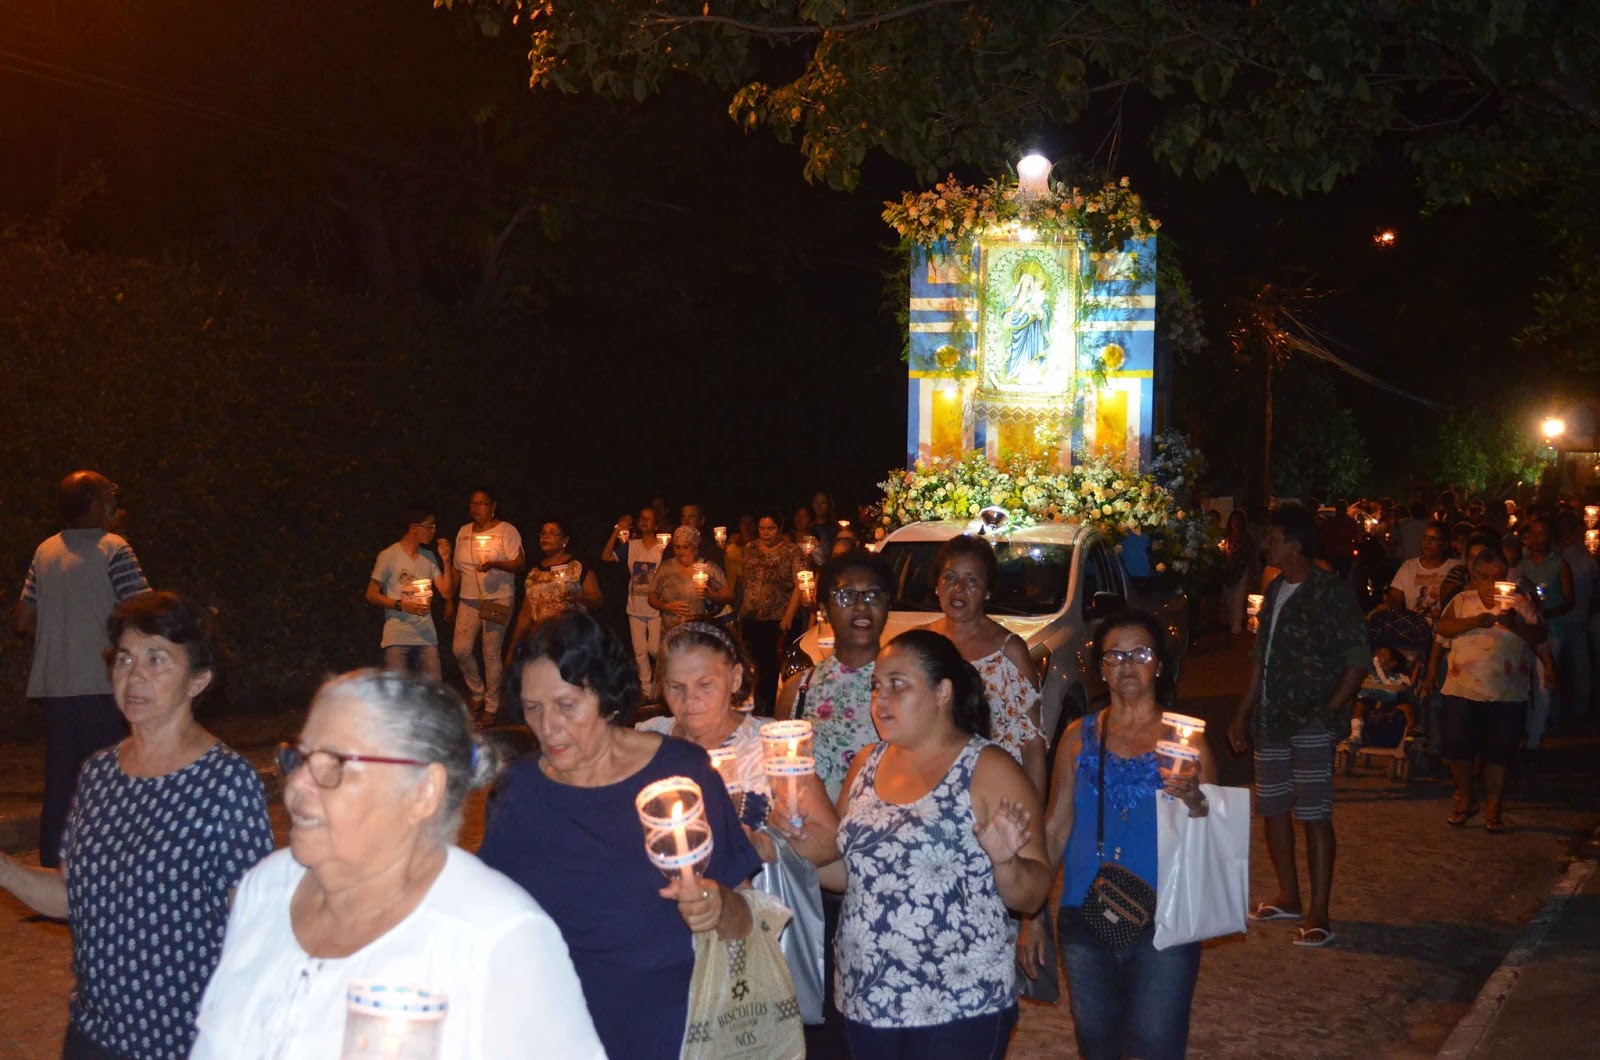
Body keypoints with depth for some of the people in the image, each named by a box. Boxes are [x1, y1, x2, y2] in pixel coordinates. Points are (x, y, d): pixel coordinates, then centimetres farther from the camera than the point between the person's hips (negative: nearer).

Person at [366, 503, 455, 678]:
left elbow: (446, 593, 9)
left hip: (427, 636, 4)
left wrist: (446, 561, 0)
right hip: (397, 637, -4)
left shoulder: (429, 558, 13)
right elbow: (371, 595, -2)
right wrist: (402, 605, -14)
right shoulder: (388, 556, -3)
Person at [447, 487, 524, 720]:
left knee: (491, 653, -4)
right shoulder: (464, 532, 12)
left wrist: (494, 564, -25)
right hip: (468, 599, 5)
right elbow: (457, 569, 17)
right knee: (460, 649, -5)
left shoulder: (506, 530, -3)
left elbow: (520, 564, -8)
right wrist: (450, 601, 15)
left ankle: (491, 706, 6)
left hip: (498, 599, -5)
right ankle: (477, 692, 18)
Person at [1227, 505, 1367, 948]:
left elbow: (1358, 658, -10)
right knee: (1273, 808, 13)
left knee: (1314, 815, -7)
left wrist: (1333, 708, -17)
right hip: (1270, 719, 8)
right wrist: (1244, 712, 18)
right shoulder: (1275, 591, 14)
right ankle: (1289, 898, 27)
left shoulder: (1332, 592, -10)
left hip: (1310, 721, -8)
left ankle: (1319, 915, -4)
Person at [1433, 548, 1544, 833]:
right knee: (1458, 747, -1)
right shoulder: (1462, 601, 6)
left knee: (1498, 752, 4)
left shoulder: (1520, 603, 4)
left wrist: (1515, 625, -25)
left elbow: (1538, 636, -6)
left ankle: (1492, 808, 16)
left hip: (1507, 693, 0)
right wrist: (1474, 622, -24)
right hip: (1463, 689, 1)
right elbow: (1443, 628, -9)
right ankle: (1465, 799, 20)